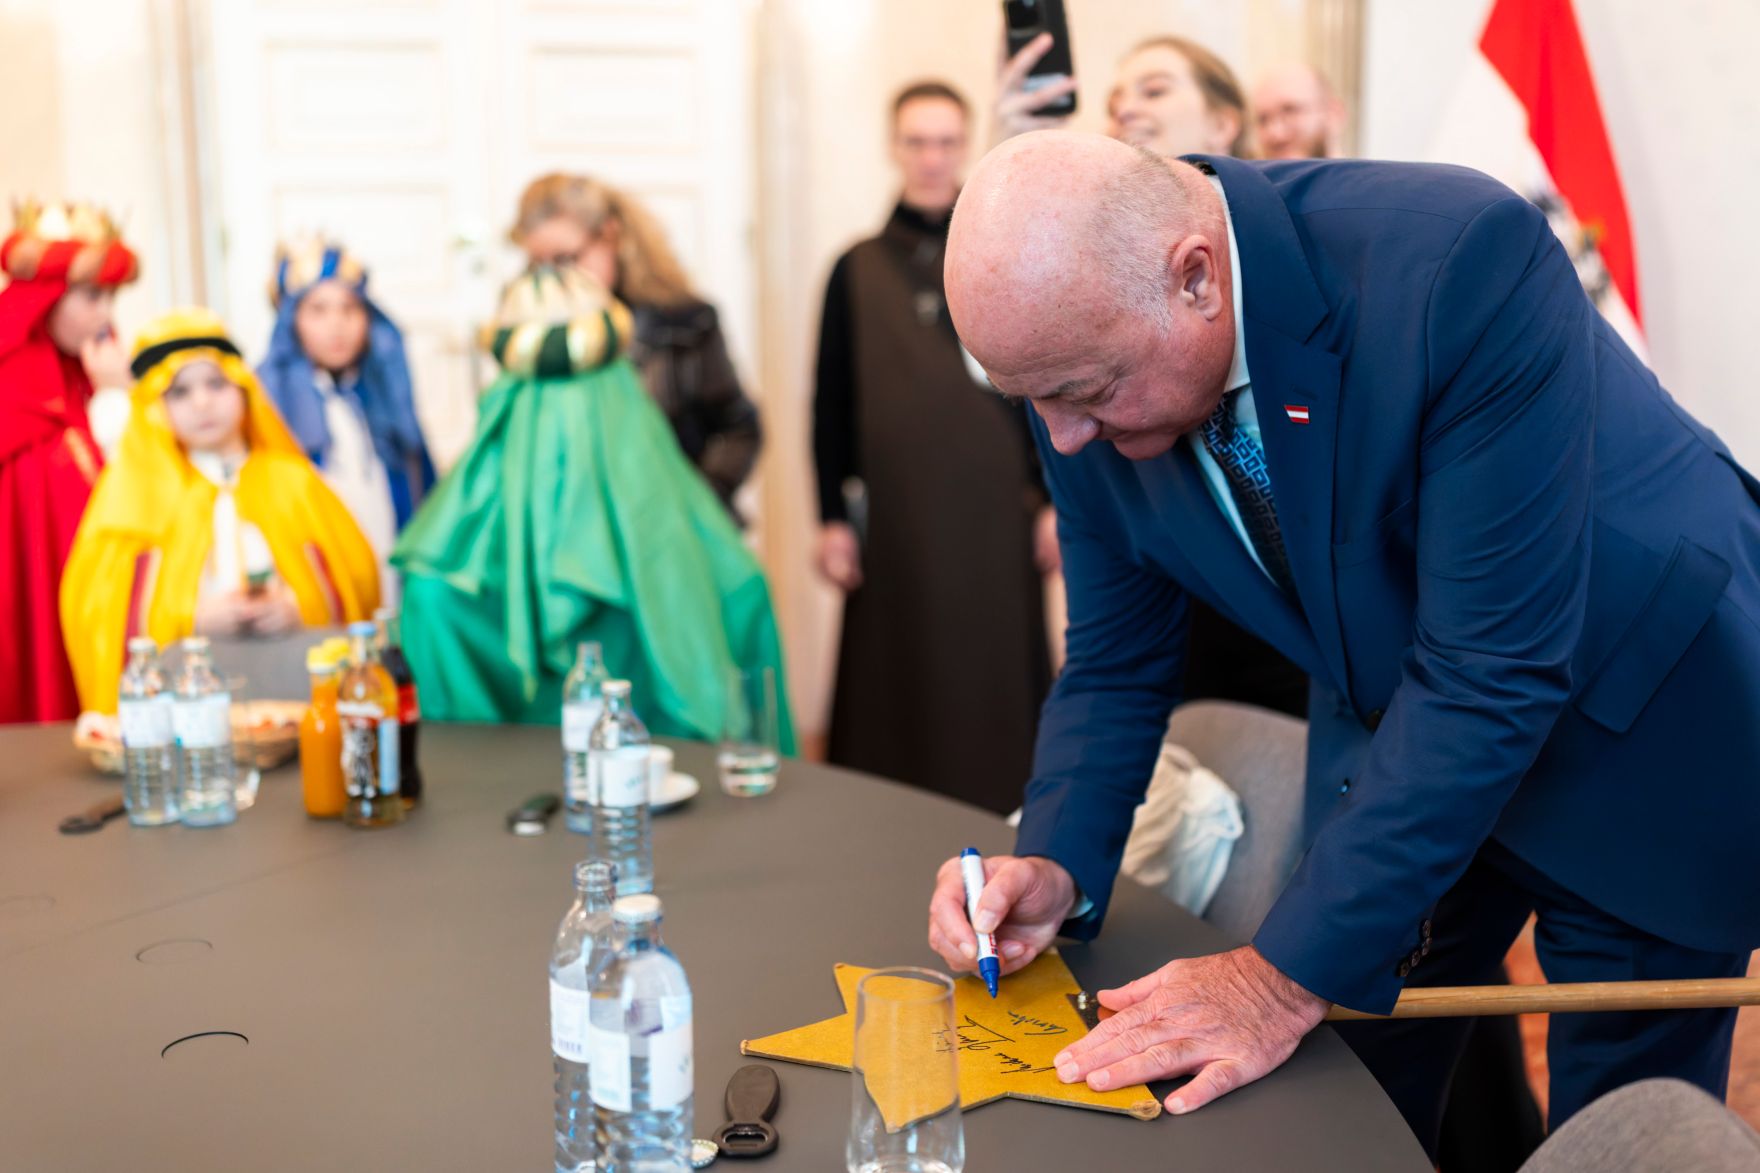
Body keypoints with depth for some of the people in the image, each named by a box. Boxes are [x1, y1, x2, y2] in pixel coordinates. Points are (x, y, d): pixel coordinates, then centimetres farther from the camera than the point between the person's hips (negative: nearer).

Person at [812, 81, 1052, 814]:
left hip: (995, 513, 0)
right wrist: (831, 519, 3)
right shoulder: (857, 272, 7)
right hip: (895, 517, 1)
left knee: (997, 682, 2)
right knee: (898, 686, 3)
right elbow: (831, 403, 7)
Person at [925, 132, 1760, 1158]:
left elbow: (1494, 668, -34)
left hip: (1642, 742, -4)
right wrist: (1057, 865, -19)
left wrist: (1291, 975, -32)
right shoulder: (1088, 362, -16)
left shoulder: (1462, 257, -35)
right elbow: (1116, 660, -2)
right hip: (1388, 737, 5)